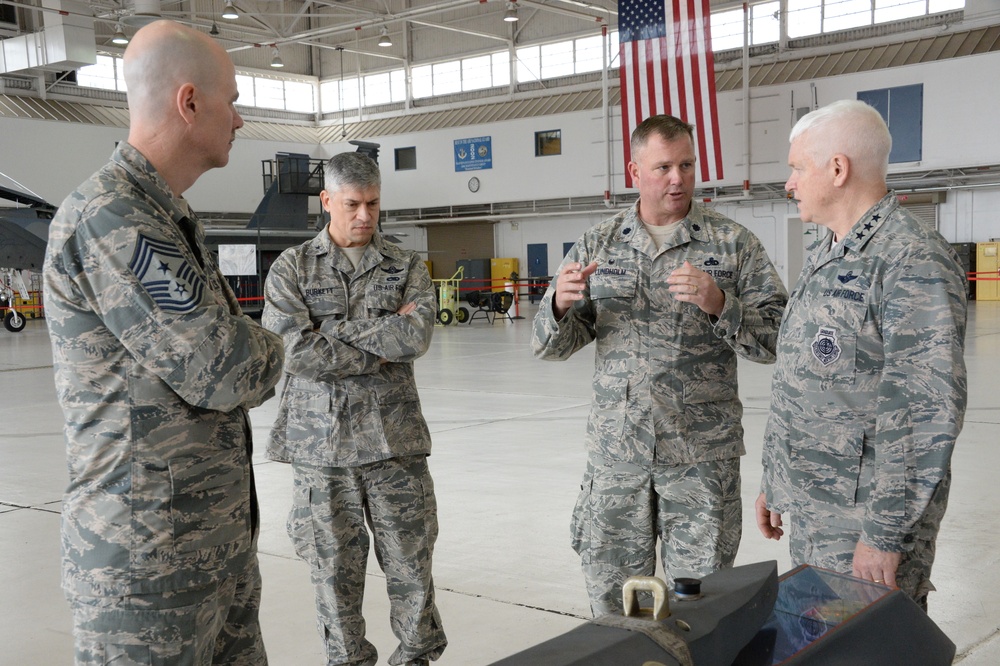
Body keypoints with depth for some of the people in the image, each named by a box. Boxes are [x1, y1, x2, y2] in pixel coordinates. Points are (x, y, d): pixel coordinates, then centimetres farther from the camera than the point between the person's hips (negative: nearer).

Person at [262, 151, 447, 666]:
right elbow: (294, 349, -11)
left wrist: (334, 327, -12)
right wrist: (379, 353, -9)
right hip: (320, 443, -1)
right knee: (334, 570, 8)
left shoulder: (407, 267, 7)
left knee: (410, 561, 8)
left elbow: (416, 337, -11)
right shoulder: (291, 268, 3)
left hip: (394, 439, 1)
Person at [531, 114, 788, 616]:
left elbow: (776, 339, -5)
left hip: (702, 455, -2)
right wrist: (560, 304, -17)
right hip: (615, 451, 2)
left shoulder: (733, 243, -1)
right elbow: (551, 345, 5)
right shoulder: (598, 245, 6)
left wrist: (719, 304, -22)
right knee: (612, 597, 12)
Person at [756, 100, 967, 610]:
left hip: (867, 530, -9)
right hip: (810, 520, 9)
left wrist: (886, 534, -22)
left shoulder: (913, 261, -17)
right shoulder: (825, 256, 14)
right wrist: (775, 483, 20)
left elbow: (928, 410, -23)